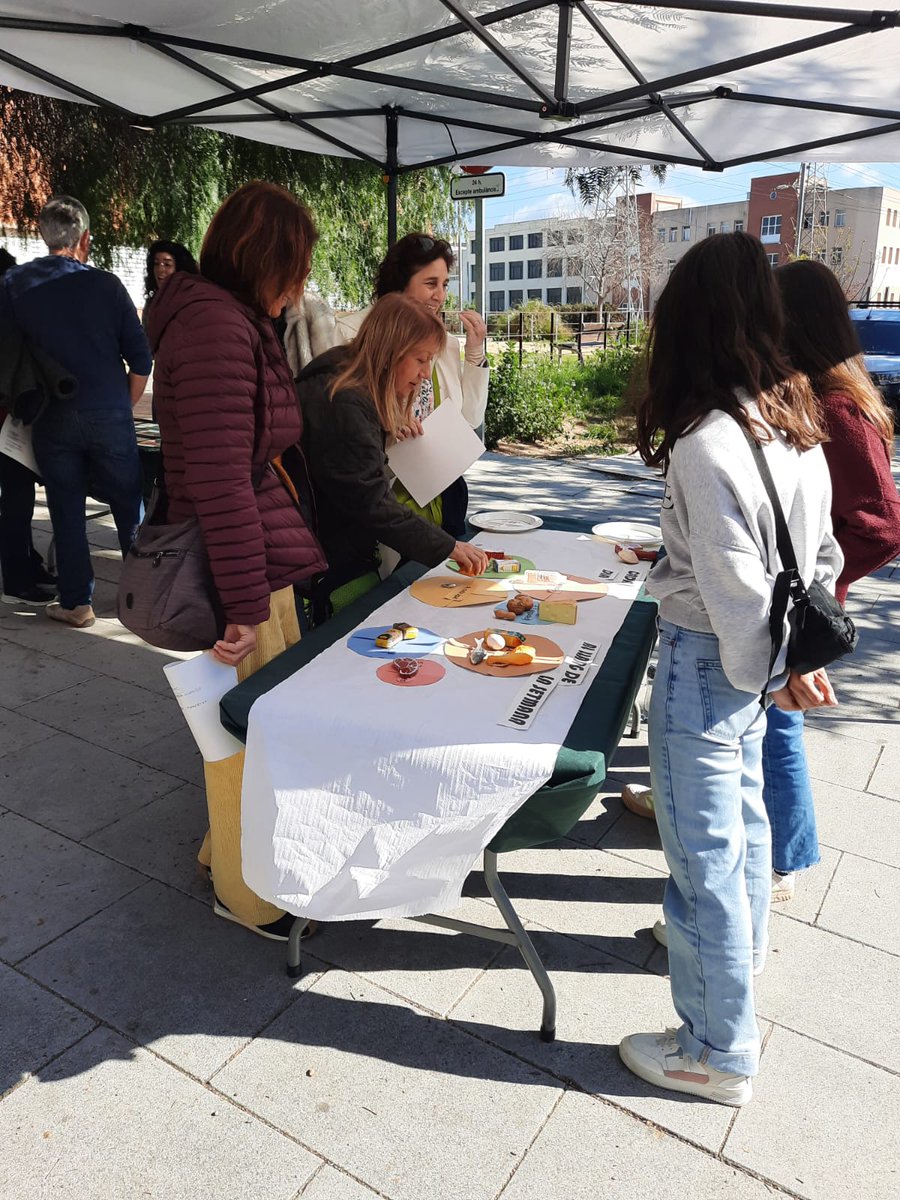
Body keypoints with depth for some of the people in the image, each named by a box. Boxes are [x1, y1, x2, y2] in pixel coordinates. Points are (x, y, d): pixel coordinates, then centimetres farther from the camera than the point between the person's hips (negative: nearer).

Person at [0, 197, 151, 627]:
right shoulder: (105, 284, -2)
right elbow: (140, 357, -3)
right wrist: (124, 406, 10)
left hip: (52, 420, 1)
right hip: (109, 415, -1)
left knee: (66, 514, 9)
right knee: (129, 508, 10)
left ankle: (76, 603, 15)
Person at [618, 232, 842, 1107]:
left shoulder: (705, 443, -24)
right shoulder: (797, 423, 2)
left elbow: (736, 586, -21)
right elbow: (821, 554, 7)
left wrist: (774, 667, -6)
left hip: (707, 662, -9)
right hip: (755, 660, 9)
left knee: (704, 854, 5)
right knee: (742, 820, 26)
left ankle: (720, 1053, 23)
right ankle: (739, 958, 51)